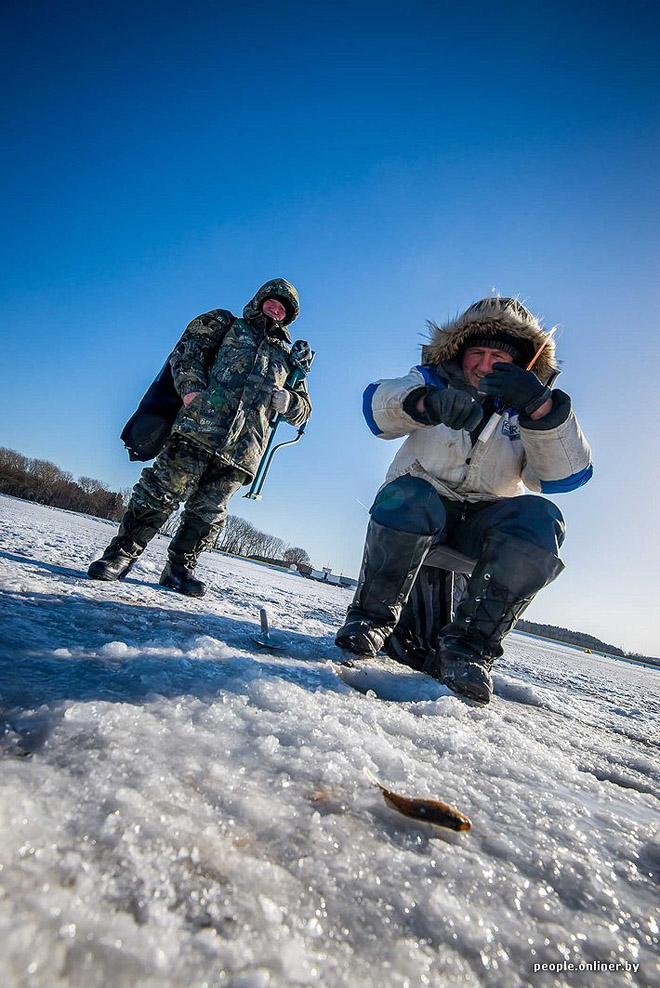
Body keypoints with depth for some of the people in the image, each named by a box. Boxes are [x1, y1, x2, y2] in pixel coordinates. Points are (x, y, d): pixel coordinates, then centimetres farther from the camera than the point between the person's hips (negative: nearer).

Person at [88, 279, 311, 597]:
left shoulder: (287, 357, 27)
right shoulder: (225, 323, 19)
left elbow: (303, 411, 24)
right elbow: (185, 353, 6)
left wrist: (288, 402, 0)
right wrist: (192, 390, -13)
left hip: (242, 449, 3)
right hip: (200, 426, -3)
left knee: (209, 512, 4)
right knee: (161, 491, -7)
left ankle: (179, 568, 17)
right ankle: (121, 554, 5)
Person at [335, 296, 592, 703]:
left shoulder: (527, 408, 7)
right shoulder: (435, 380, 6)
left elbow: (565, 474, -12)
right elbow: (378, 401, -18)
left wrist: (542, 409, -30)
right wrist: (427, 403, -40)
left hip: (482, 520, 2)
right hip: (420, 505, -1)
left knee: (541, 518, -27)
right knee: (409, 494, -35)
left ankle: (467, 648, -24)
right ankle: (371, 617, -16)